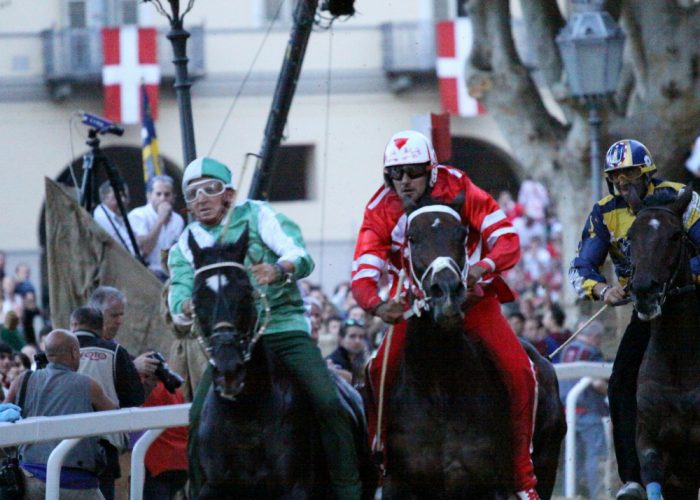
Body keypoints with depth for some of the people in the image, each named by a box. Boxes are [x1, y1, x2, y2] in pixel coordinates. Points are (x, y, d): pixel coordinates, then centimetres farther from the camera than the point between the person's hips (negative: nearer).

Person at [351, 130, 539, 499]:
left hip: (471, 298, -1)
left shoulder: (458, 190, -15)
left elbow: (508, 240, -18)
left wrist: (483, 267, -39)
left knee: (519, 371, -19)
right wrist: (377, 306, -42)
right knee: (378, 372, -18)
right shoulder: (381, 211, -12)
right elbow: (363, 275, -19)